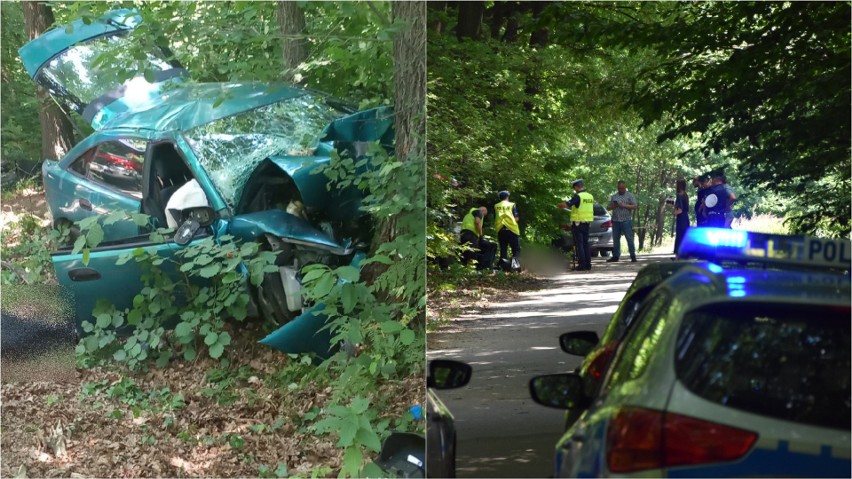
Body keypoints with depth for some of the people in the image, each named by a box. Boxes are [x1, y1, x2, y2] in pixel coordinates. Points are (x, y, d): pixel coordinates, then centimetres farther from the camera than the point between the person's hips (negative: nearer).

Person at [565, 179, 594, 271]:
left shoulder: (578, 196, -14)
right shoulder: (590, 196, 8)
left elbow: (567, 204, -23)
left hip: (578, 223, -7)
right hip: (587, 223, 7)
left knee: (579, 244, -3)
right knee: (586, 244, 12)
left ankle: (582, 264, -5)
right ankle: (588, 264, 12)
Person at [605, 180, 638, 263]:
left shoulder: (630, 195, 5)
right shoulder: (613, 197, 17)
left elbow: (635, 206, -4)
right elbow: (608, 208, 16)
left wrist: (624, 205, -14)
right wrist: (614, 206, -5)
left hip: (626, 221, -4)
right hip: (616, 221, 4)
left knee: (629, 239, -6)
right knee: (616, 239, 7)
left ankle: (633, 256, -3)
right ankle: (615, 256, 14)